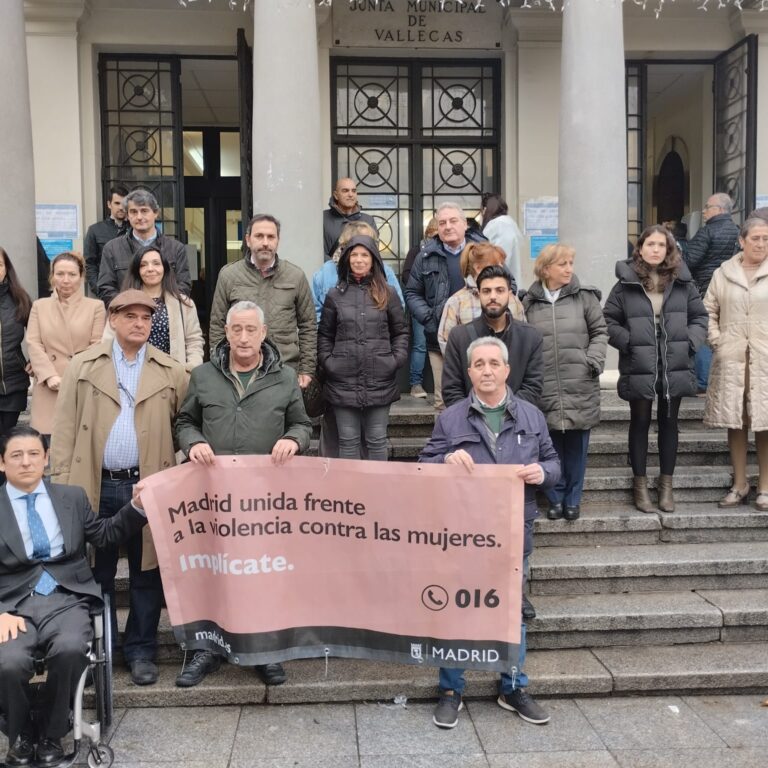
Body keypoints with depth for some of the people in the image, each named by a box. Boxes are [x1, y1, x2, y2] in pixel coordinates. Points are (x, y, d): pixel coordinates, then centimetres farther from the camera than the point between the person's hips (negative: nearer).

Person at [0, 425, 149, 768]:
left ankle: (50, 736, -3)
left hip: (66, 599, 1)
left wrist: (136, 506, 4)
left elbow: (104, 535, 19)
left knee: (70, 649, -31)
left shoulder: (72, 496, 14)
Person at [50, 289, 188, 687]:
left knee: (146, 573, 9)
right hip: (96, 486, 1)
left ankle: (140, 651, 22)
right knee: (96, 573, 12)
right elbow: (65, 428, 2)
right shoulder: (82, 367, 4)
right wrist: (62, 484, -4)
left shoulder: (171, 372, 3)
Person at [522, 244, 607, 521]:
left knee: (576, 446, 7)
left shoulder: (584, 296, 3)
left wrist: (594, 361, -6)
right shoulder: (529, 302, 5)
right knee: (551, 446, 6)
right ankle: (555, 499, 21)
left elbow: (600, 332, 7)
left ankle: (573, 499, 22)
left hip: (580, 387, 0)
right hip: (545, 388, 0)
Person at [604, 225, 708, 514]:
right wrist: (629, 342, -12)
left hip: (675, 367, 2)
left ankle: (666, 485, 24)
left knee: (669, 423, 11)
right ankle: (640, 485, 20)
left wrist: (690, 343, -4)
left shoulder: (682, 282, 3)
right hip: (639, 367, -2)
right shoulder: (626, 283, -3)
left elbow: (700, 316, 10)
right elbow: (608, 320, -1)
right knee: (640, 424, 9)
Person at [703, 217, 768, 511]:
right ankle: (739, 485, 19)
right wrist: (716, 340, -1)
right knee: (734, 422, 7)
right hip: (731, 360, 2)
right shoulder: (723, 274, 8)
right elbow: (708, 311, 11)